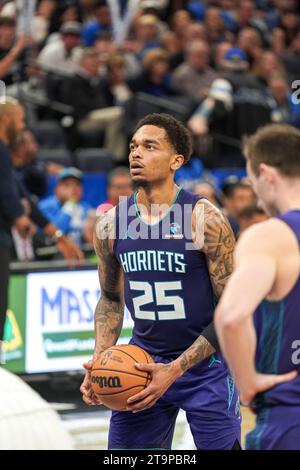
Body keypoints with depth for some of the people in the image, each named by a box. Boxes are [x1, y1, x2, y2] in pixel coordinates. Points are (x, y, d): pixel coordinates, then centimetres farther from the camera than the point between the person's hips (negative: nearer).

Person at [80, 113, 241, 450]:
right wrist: (100, 359, -3)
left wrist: (175, 370, -20)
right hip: (141, 359, 4)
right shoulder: (110, 225, -2)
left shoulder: (205, 219, -16)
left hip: (205, 364, -4)